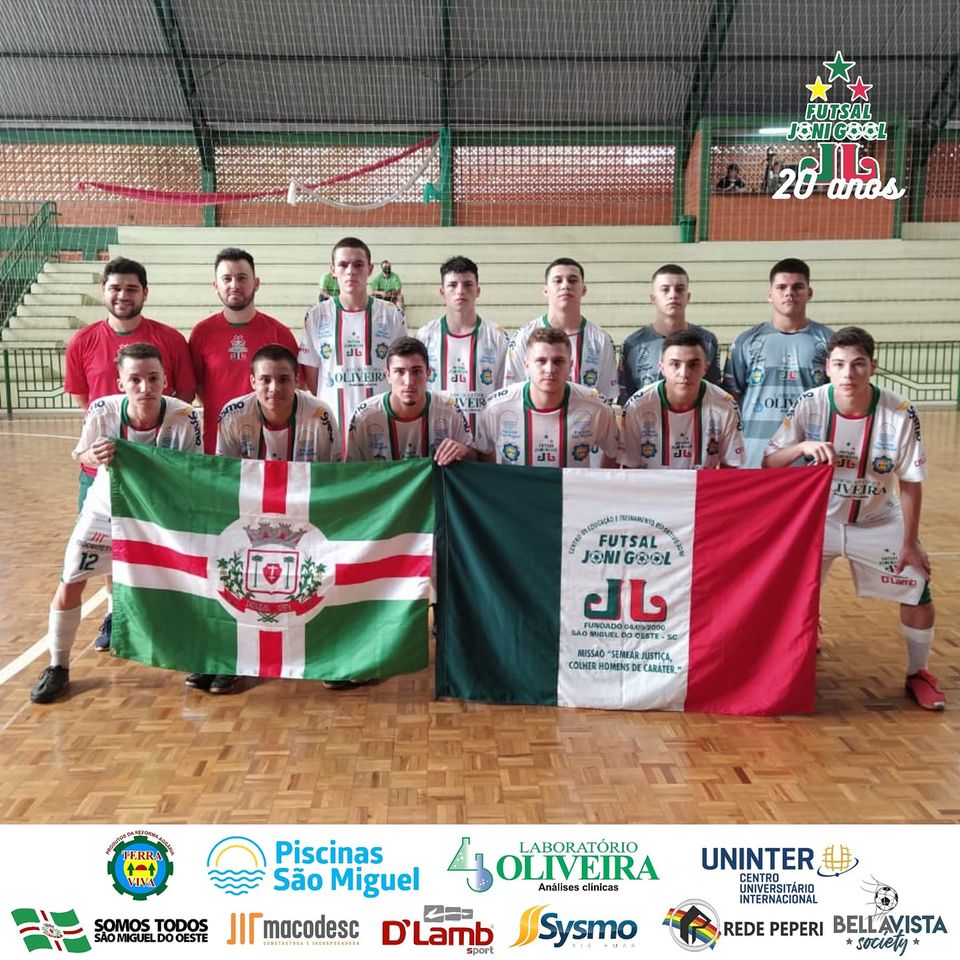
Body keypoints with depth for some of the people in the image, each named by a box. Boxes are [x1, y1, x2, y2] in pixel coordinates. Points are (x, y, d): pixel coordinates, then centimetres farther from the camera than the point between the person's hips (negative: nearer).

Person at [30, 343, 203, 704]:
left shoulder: (184, 417, -29)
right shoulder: (102, 410, -26)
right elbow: (81, 456, -6)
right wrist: (94, 456, -28)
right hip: (106, 508, 1)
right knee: (69, 587, 2)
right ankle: (57, 668, 24)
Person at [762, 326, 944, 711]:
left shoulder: (900, 414, -20)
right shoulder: (810, 404, -19)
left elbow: (910, 483, -10)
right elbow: (769, 462, -17)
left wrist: (909, 543, -7)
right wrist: (803, 447, -37)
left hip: (879, 523, 0)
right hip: (818, 519, 0)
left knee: (918, 591, -2)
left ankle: (918, 673, 24)